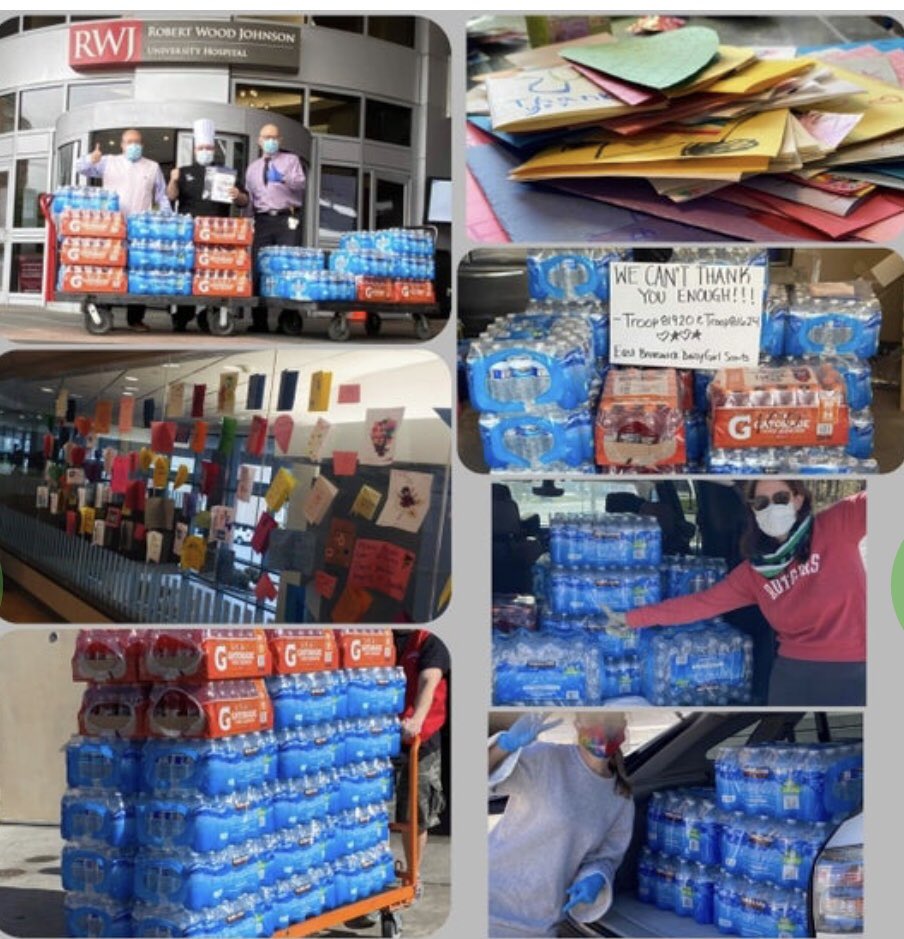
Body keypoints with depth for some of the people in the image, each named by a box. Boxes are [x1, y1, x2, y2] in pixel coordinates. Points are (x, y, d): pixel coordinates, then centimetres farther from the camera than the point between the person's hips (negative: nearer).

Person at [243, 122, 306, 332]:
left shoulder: (291, 160, 12)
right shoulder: (253, 168, 24)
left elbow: (300, 184, -5)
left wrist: (284, 178, -21)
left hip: (287, 219, -4)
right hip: (262, 219, 4)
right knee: (258, 267, -3)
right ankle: (259, 320, -1)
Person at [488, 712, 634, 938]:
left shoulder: (622, 801, 3)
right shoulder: (544, 759, -14)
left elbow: (606, 858, 13)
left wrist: (595, 880, -11)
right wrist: (507, 744, -47)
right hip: (493, 909, -5)